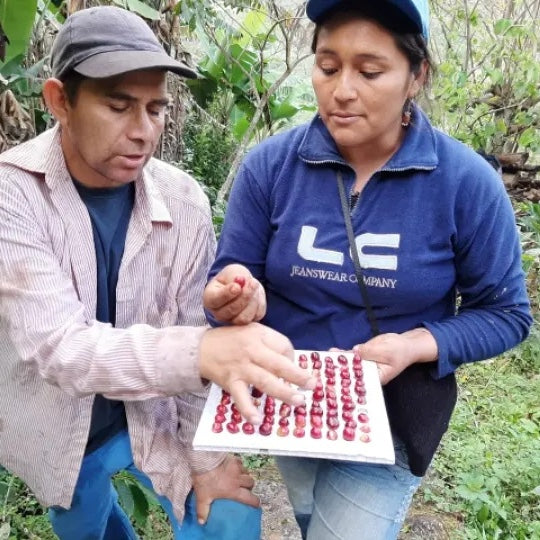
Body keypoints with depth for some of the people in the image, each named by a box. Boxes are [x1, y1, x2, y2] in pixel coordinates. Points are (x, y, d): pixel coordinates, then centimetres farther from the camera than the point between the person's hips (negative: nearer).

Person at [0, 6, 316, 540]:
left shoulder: (183, 201, -16)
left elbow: (197, 336, -9)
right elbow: (56, 347, -34)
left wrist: (208, 456, -8)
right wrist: (199, 351, -50)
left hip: (155, 414, 1)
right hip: (59, 431, 0)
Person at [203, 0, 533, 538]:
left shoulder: (467, 182, -17)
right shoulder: (269, 165, -13)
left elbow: (505, 312, -9)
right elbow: (230, 275, -9)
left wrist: (416, 347, -25)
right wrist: (229, 296, -33)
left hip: (390, 414, -3)